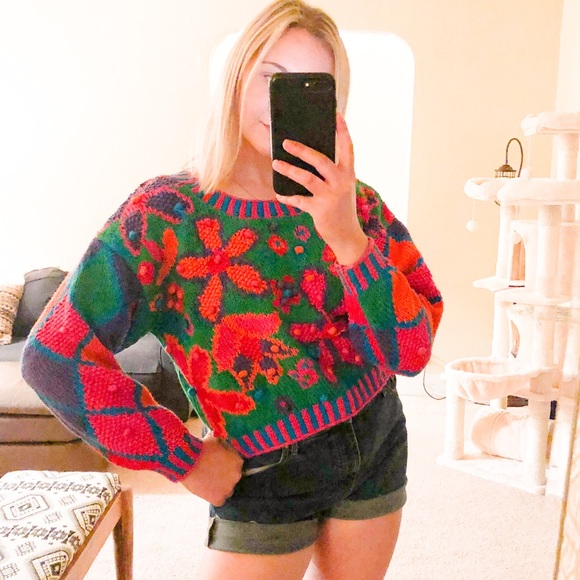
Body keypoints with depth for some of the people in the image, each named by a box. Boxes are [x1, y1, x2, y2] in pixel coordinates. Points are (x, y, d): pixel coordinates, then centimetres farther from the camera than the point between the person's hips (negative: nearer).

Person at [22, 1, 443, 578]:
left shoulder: (357, 204, -8)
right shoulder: (170, 213, -17)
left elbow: (412, 352, -14)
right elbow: (54, 357, -20)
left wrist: (346, 237, -29)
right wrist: (186, 458, -15)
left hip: (377, 448, 4)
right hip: (268, 480, -4)